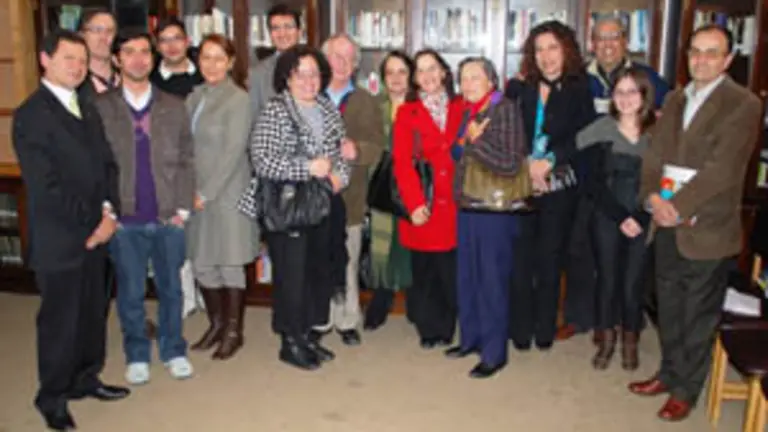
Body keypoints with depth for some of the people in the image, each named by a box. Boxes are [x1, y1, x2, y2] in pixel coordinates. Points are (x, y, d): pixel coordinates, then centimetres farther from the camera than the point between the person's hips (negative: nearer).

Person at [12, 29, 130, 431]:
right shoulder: (31, 114, -10)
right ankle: (53, 397, 22)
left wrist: (109, 211, -5)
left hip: (95, 232, 7)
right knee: (59, 320, 6)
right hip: (58, 238, -6)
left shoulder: (87, 110, 14)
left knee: (93, 313, 15)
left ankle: (85, 378, 32)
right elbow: (44, 186, -16)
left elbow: (107, 164, 11)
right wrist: (90, 220, -11)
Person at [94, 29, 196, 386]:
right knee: (131, 292, 9)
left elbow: (186, 160, 5)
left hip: (168, 218, 1)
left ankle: (173, 351, 28)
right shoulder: (100, 107, 2)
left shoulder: (174, 107, 6)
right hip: (124, 220, -1)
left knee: (171, 288, 11)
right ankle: (136, 355, 26)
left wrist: (183, 208, -1)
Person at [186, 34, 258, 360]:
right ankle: (216, 324, 29)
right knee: (201, 263, 11)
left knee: (229, 263, 3)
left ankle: (233, 331, 18)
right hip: (198, 193, 6)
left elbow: (233, 152, -15)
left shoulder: (238, 99, -10)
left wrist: (207, 192, -15)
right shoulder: (195, 97, 10)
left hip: (227, 193, -6)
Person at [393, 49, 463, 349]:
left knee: (452, 271, 2)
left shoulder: (461, 109, 11)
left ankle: (446, 329, 20)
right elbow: (402, 163, -3)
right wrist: (414, 203, -13)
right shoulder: (406, 113, 6)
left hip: (454, 206, 1)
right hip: (423, 208, -1)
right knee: (424, 272, 5)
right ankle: (429, 330, 21)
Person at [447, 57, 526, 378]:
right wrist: (467, 140, -5)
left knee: (493, 279, 2)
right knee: (467, 276, 15)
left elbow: (511, 164, -17)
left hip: (495, 208, -7)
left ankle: (494, 352, 14)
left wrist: (475, 142, -13)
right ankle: (471, 337, 31)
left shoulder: (506, 110, -11)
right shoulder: (467, 112, 11)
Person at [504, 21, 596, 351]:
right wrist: (527, 166, -13)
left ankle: (544, 330, 21)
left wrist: (549, 161, -17)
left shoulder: (580, 91, 4)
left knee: (550, 260, 8)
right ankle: (520, 331, 13)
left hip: (558, 188, 0)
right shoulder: (517, 89, 7)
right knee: (520, 260, 1)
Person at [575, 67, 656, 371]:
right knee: (607, 280, 7)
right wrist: (620, 216, -10)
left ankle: (629, 342, 25)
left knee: (632, 283, 5)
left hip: (644, 220, 0)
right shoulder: (603, 128, -3)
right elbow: (595, 183, -6)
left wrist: (638, 218, -11)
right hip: (607, 218, 0)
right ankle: (606, 340, 24)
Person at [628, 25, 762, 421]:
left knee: (698, 314, 8)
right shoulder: (675, 99, 11)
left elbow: (722, 169, -18)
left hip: (707, 228, -6)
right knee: (668, 308, 17)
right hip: (667, 224, 6)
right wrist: (653, 196, -10)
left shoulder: (743, 104, -10)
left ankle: (687, 389, 24)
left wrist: (678, 206, -20)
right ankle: (670, 373, 36)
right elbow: (655, 154, 7)